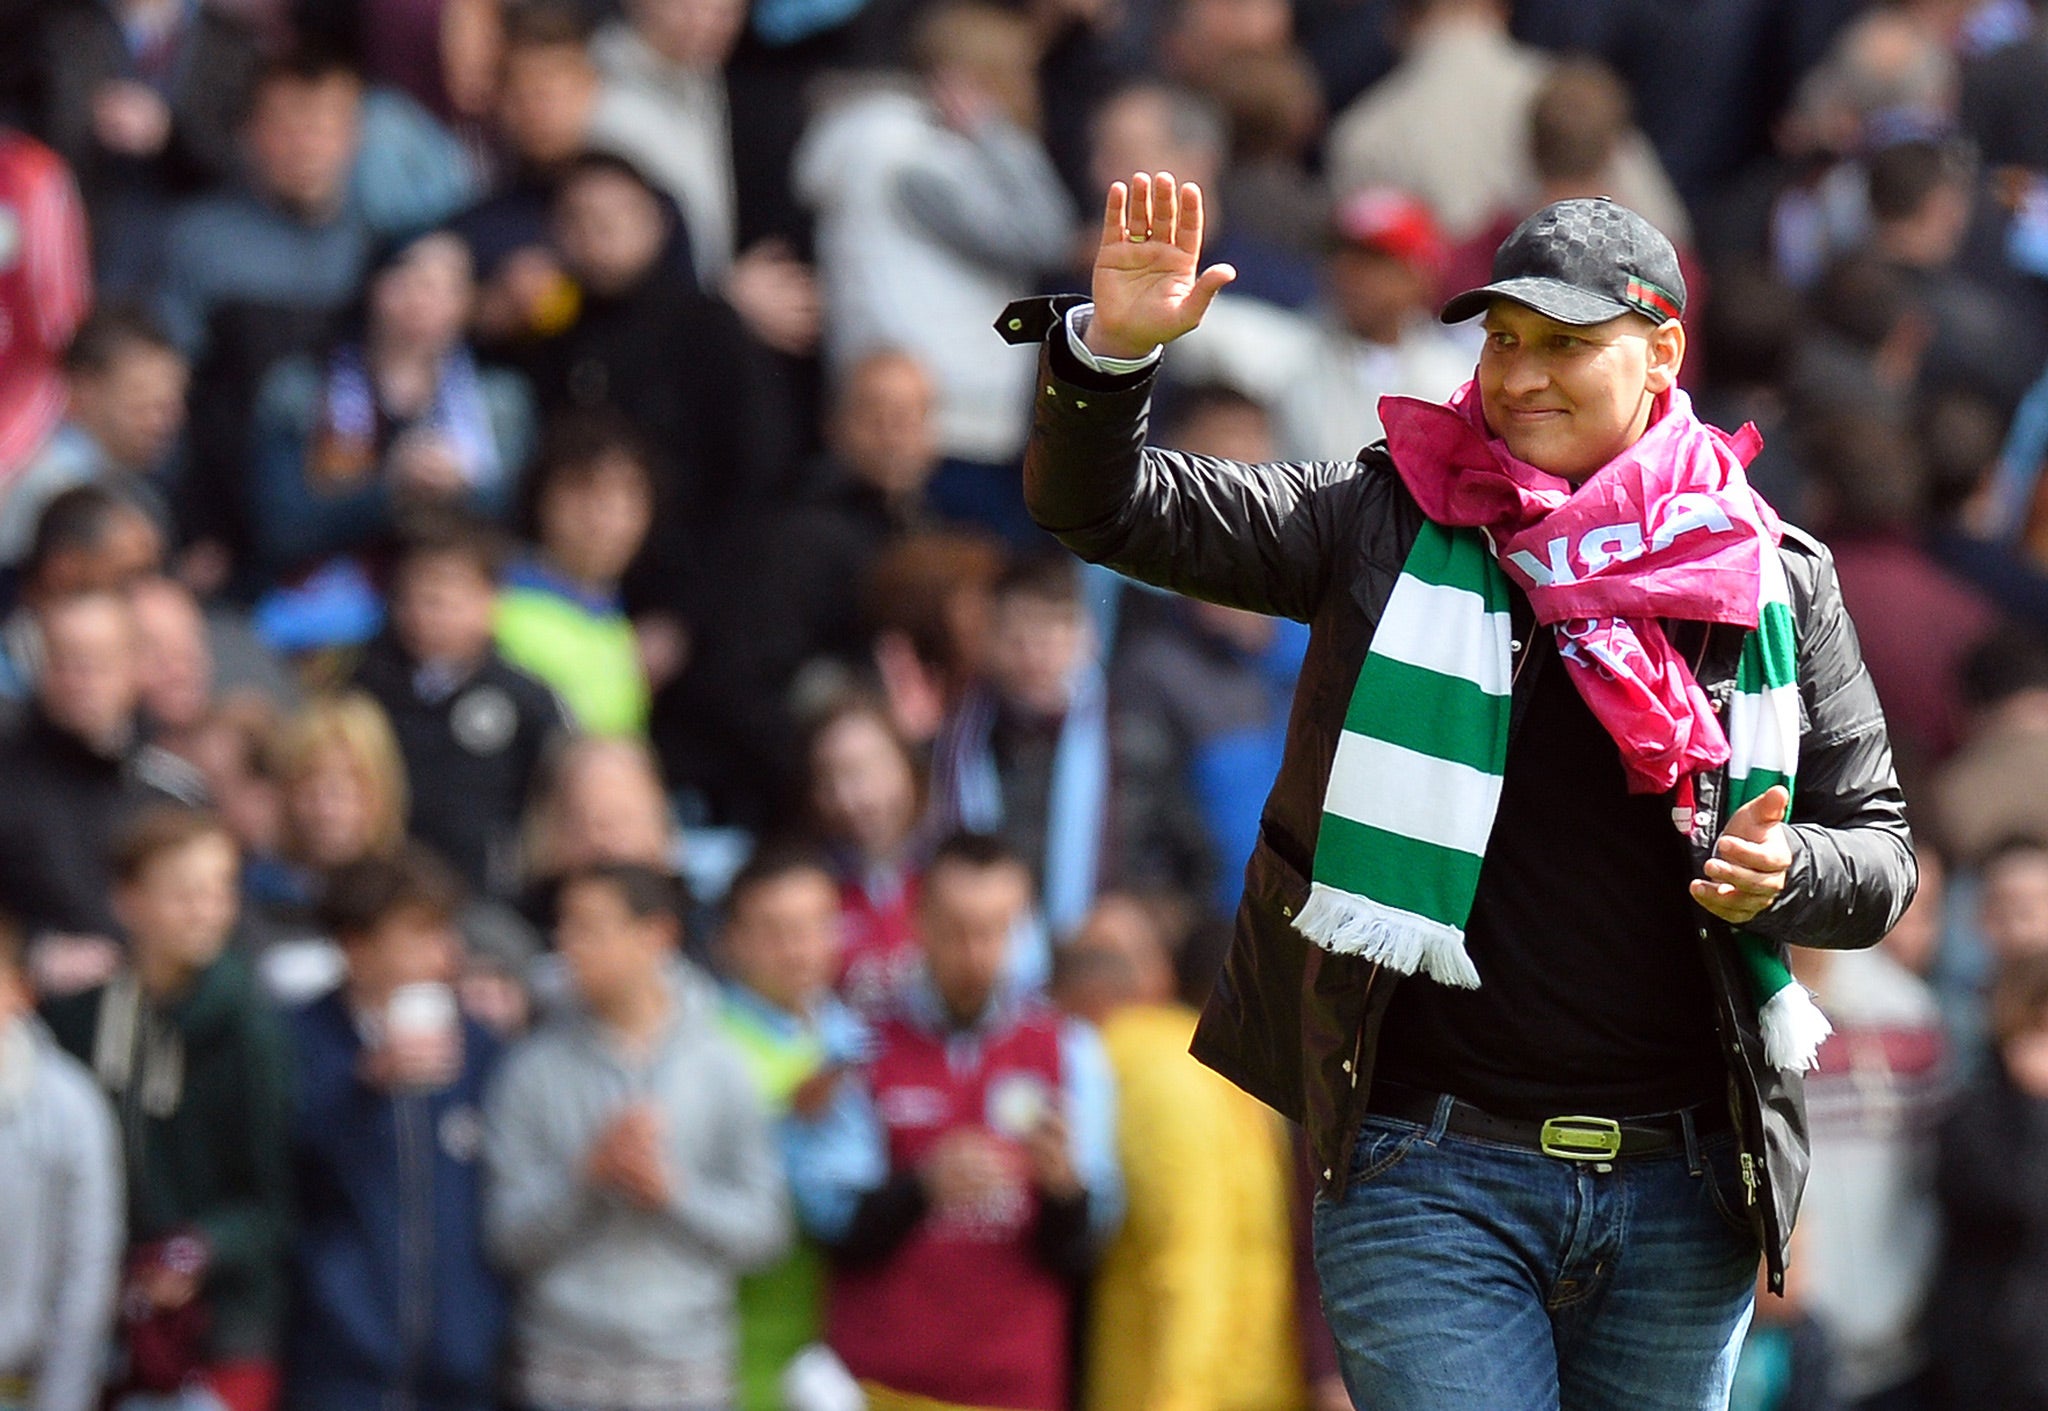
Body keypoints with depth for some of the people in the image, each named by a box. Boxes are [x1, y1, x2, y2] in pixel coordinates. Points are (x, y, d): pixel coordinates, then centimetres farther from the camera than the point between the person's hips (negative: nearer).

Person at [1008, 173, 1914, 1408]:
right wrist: (1110, 353, -20)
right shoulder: (1386, 528, 3)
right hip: (1433, 1176, -2)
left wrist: (1782, 874, -12)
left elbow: (1879, 853, 11)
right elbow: (1103, 508, 0)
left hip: (1686, 1199, 2)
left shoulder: (1776, 585, 6)